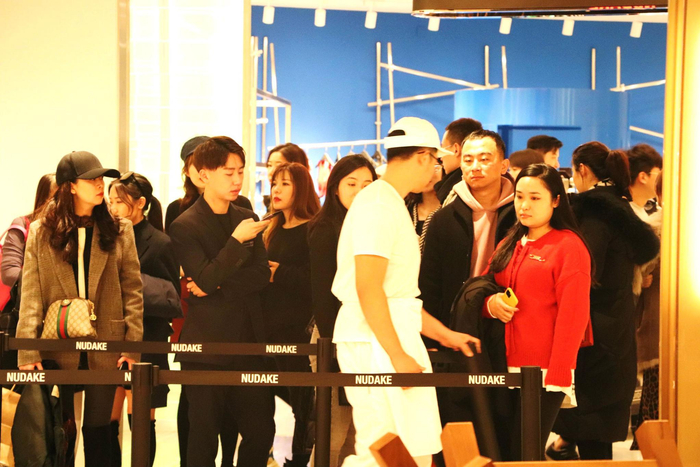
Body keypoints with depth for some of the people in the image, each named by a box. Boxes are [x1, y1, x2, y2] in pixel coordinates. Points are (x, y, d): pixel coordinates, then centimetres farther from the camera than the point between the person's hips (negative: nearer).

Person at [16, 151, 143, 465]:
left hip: (105, 348, 1)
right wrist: (28, 352, -12)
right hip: (58, 347, 0)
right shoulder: (41, 233, 3)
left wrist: (133, 345, -7)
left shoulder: (119, 231, 6)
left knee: (98, 428, 6)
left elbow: (132, 290, 3)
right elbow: (30, 295, -3)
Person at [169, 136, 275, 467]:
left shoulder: (247, 219, 11)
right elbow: (205, 279, -16)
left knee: (260, 430, 4)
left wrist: (217, 285, -11)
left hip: (248, 341, 5)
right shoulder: (185, 227, -6)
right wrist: (237, 240, -22)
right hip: (207, 347, -5)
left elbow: (262, 276, 2)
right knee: (205, 436, 1)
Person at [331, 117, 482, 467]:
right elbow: (368, 287, -19)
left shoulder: (391, 203, 21)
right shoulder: (378, 204, -11)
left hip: (390, 336, 10)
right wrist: (397, 355, -22)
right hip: (376, 342, -10)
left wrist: (444, 334, 24)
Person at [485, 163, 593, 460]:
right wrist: (490, 303, -3)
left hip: (545, 372, -6)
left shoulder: (568, 246, -6)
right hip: (508, 369, 6)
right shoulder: (509, 246, 15)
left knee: (523, 455, -8)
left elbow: (572, 316, -12)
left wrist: (557, 375, -17)